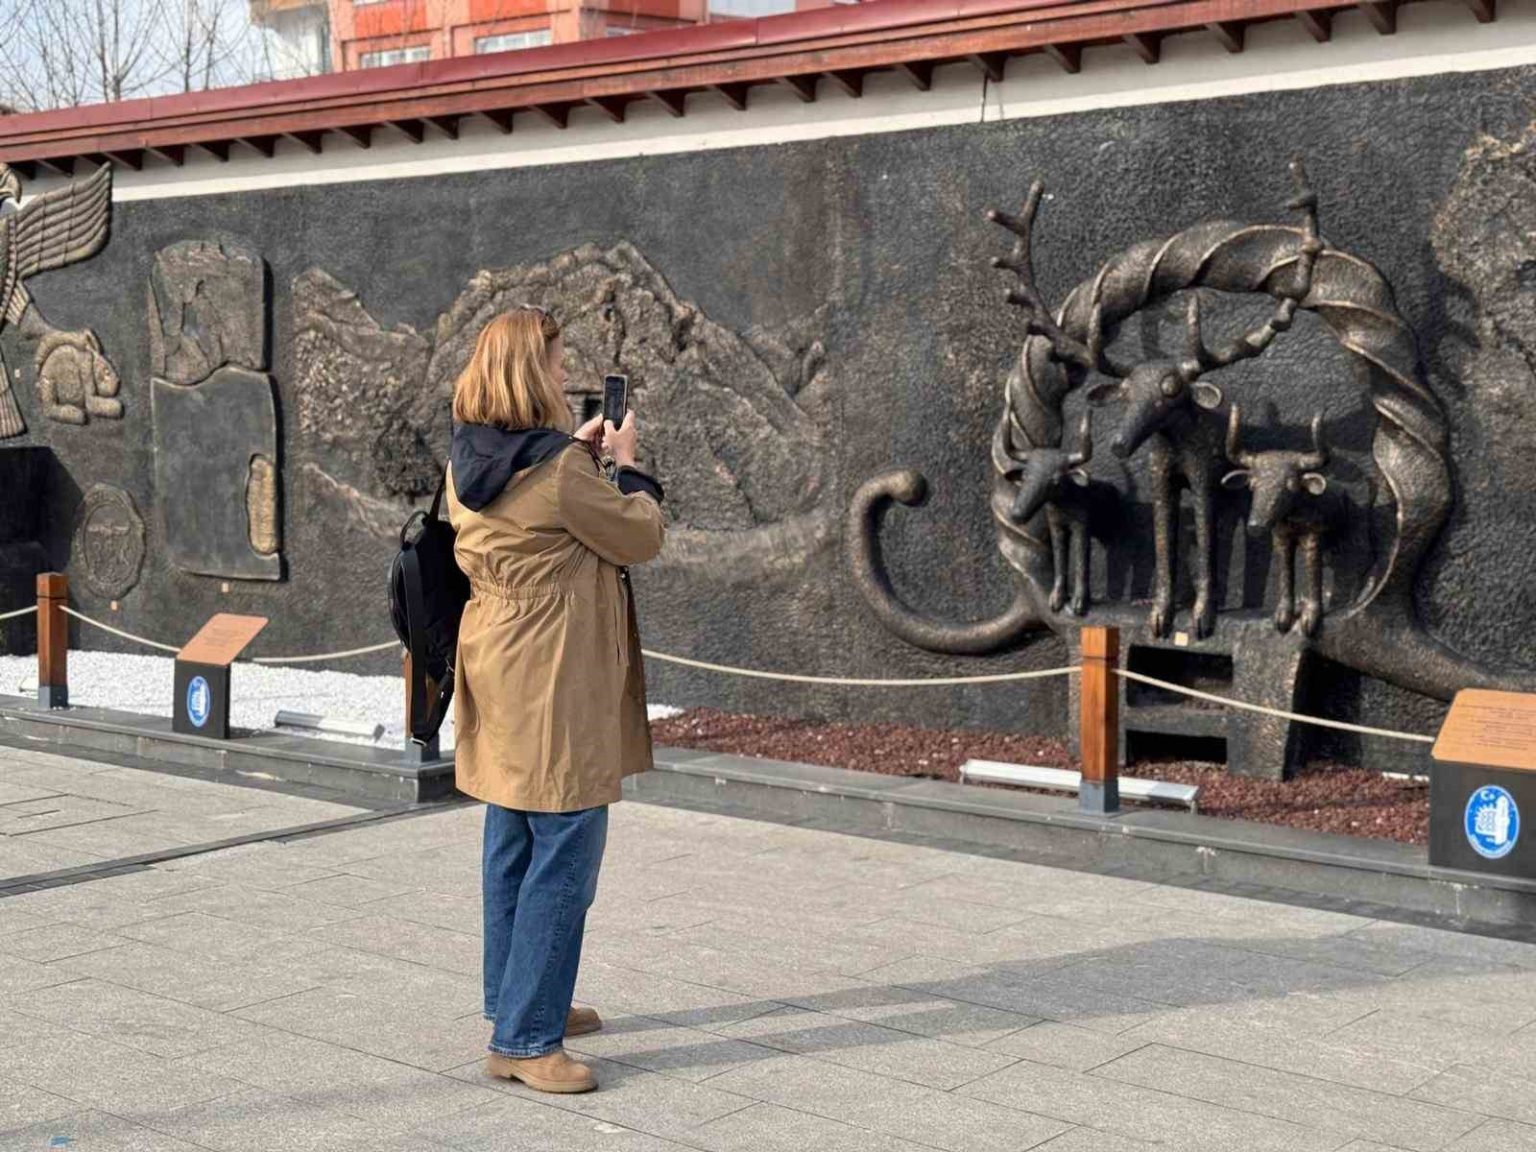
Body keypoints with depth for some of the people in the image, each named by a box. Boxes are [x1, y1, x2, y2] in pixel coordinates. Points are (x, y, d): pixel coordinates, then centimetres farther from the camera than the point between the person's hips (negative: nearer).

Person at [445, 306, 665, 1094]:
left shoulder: (467, 462, 5)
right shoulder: (560, 469, -21)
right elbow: (640, 538, -9)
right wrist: (627, 464, 6)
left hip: (497, 670, 10)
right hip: (555, 682, -9)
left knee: (513, 846, 19)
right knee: (564, 858, -4)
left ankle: (516, 1000, 33)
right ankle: (524, 1038, -1)